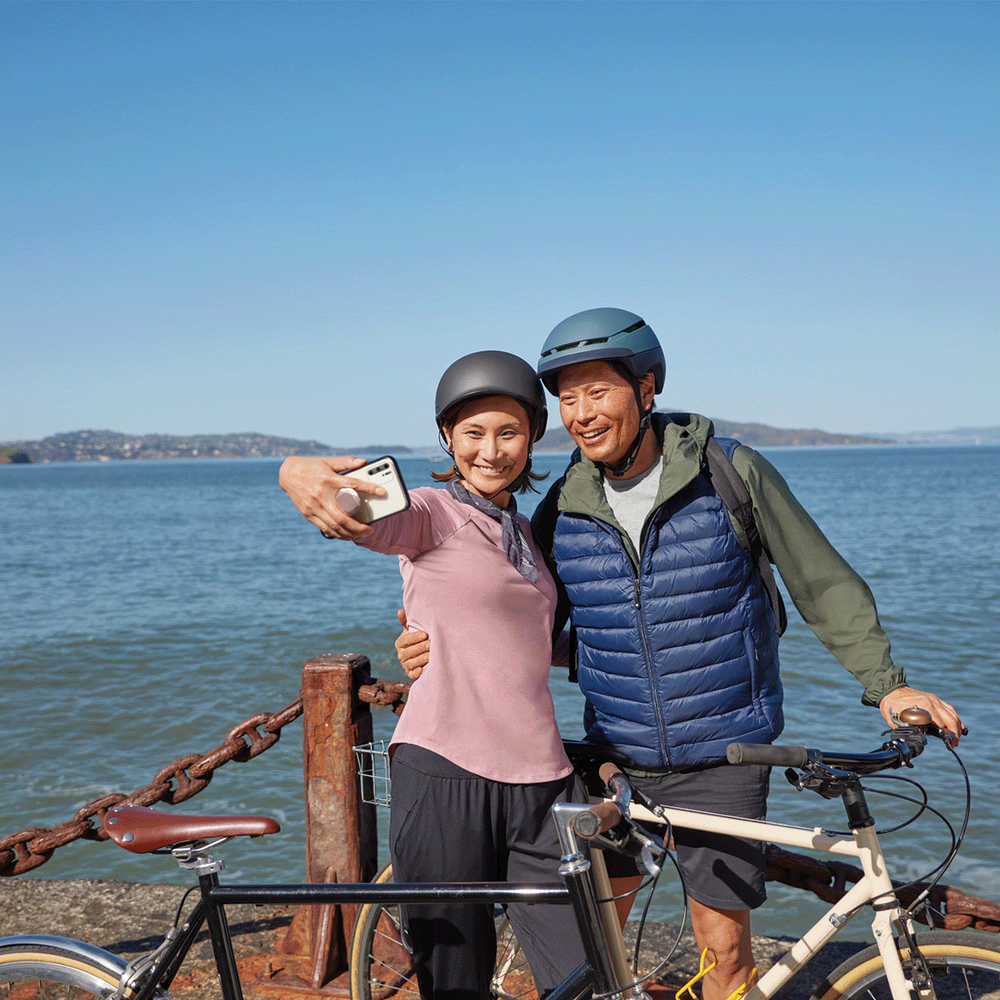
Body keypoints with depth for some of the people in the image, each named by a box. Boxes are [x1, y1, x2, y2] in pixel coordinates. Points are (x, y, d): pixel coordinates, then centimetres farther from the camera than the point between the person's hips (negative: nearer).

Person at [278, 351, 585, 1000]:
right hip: (445, 776, -6)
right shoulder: (431, 515, -4)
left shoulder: (525, 531, 18)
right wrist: (297, 471, -47)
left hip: (542, 781, 6)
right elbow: (360, 512, -26)